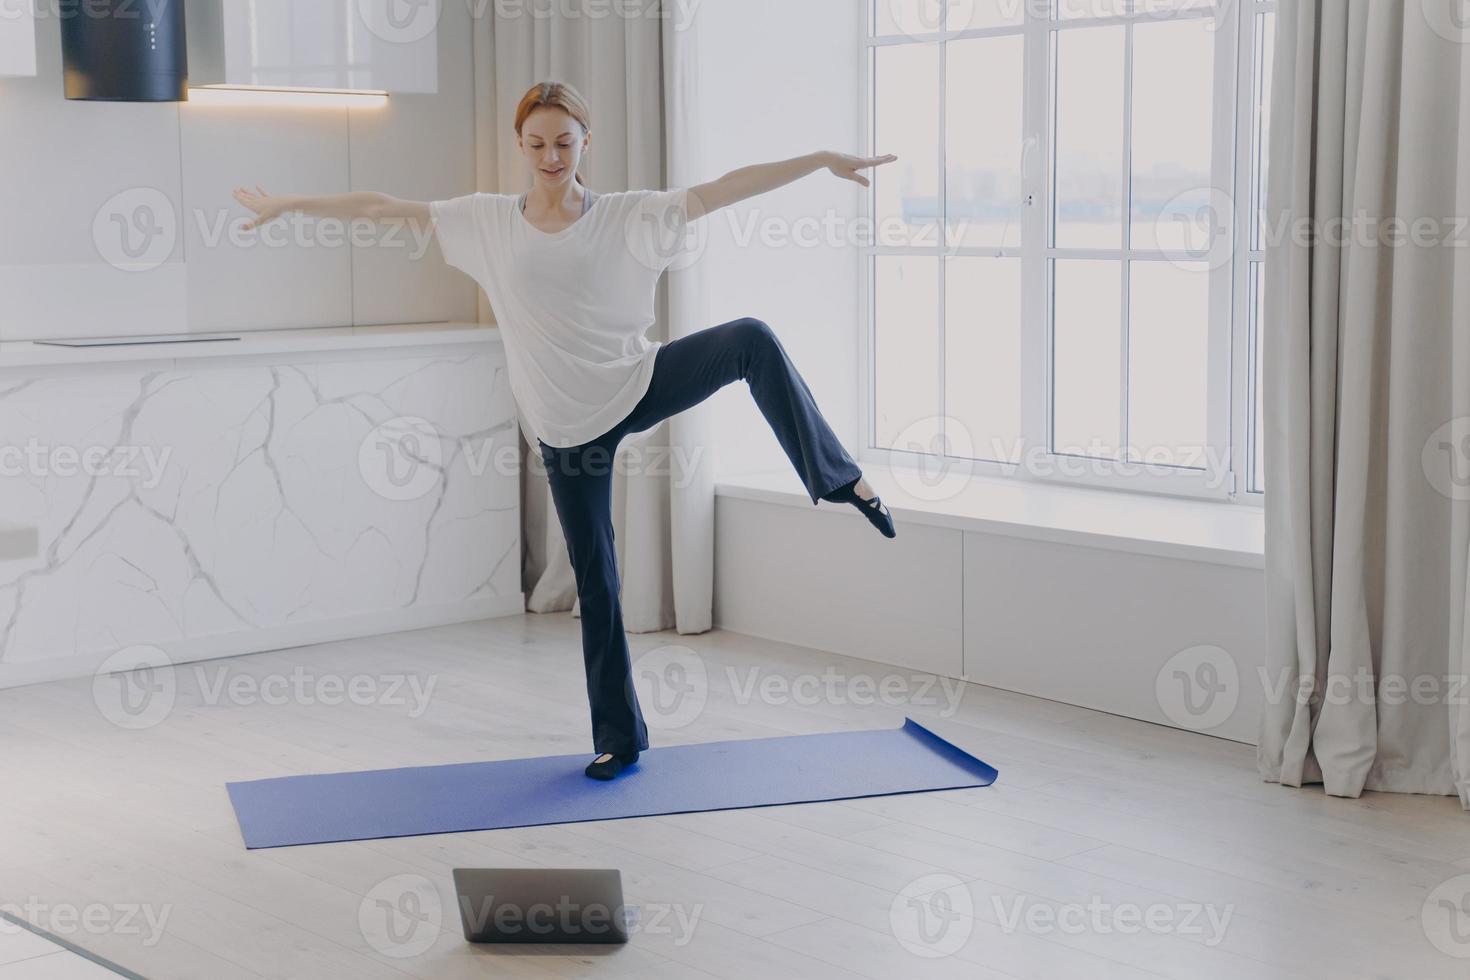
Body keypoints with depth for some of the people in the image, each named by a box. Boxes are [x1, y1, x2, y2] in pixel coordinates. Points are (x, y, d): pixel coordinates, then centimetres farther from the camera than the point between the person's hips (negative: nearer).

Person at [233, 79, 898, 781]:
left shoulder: (628, 217, -3)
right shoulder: (488, 223, 0)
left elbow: (722, 191, -10)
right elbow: (380, 206, 3)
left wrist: (824, 161, -16)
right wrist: (286, 205, 4)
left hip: (640, 384, -1)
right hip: (566, 428, 1)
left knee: (751, 340, -25)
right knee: (594, 578, 5)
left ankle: (837, 476, -10)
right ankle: (618, 738, 18)